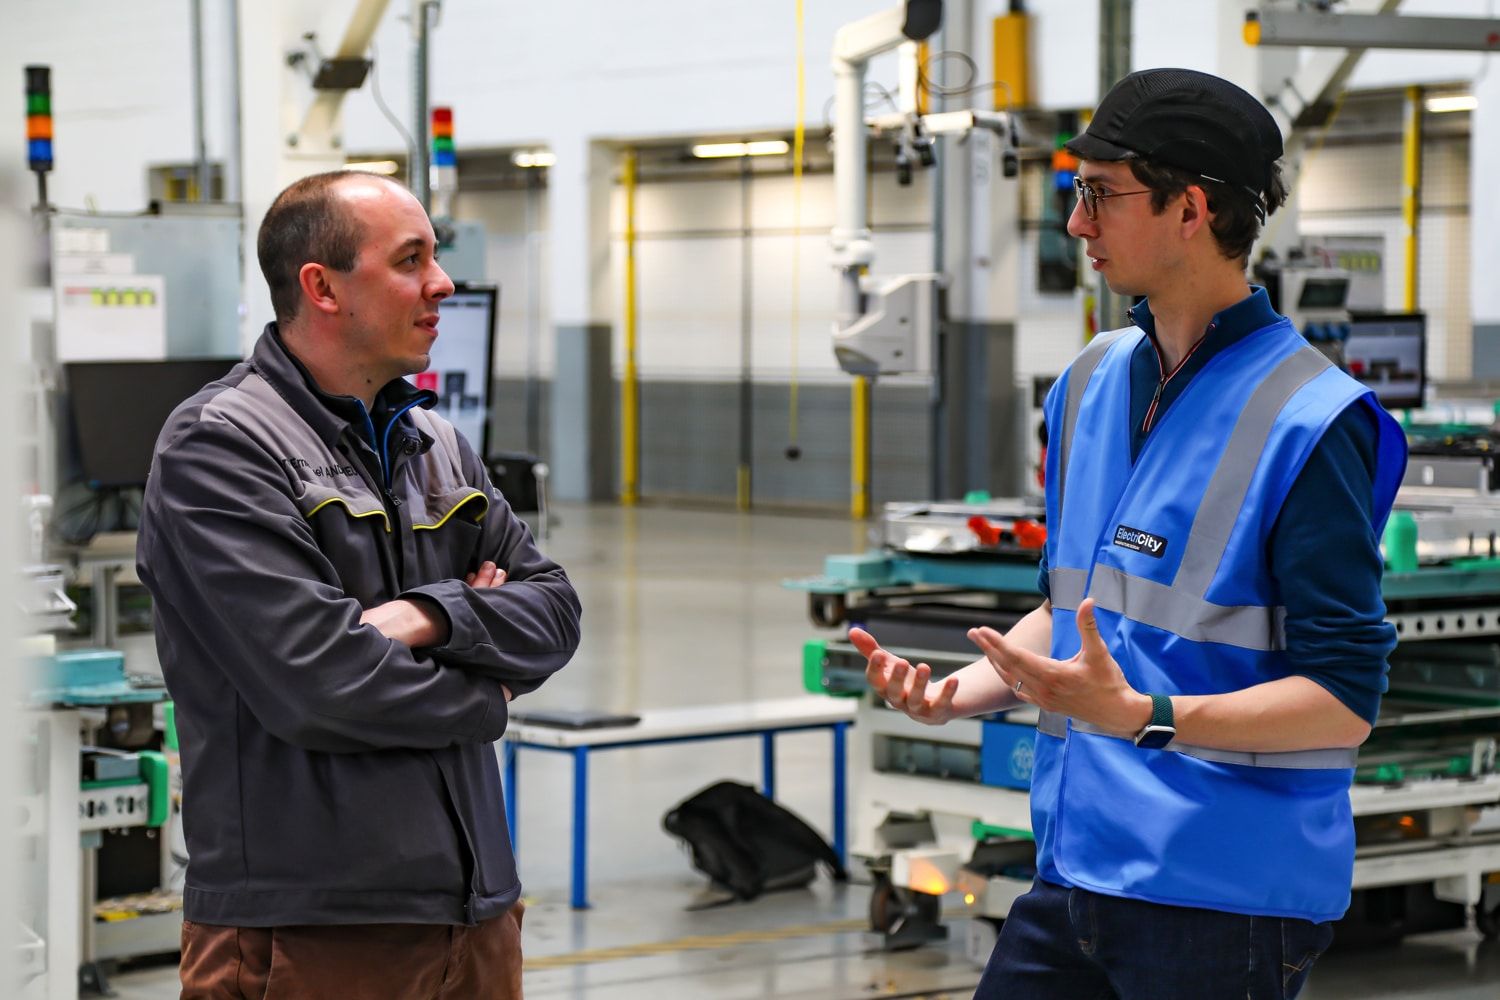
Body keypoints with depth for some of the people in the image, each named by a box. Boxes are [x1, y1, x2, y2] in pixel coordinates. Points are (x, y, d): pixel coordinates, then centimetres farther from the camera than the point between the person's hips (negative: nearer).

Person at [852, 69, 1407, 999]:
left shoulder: (1307, 422, -13)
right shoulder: (1093, 383, 11)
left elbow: (1345, 697, -16)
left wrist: (1144, 716, -27)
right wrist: (953, 692, 5)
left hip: (1224, 896, -7)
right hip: (1077, 877, 7)